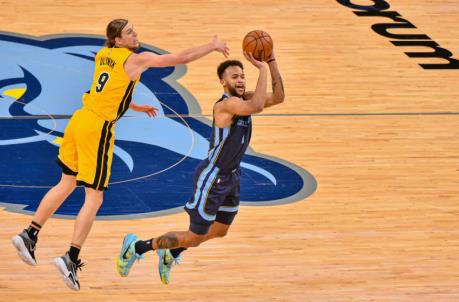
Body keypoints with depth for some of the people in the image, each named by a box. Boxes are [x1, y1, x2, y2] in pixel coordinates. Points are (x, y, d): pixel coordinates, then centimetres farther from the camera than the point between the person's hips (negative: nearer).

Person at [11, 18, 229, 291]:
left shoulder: (103, 55, 12)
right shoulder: (136, 59, -10)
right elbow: (181, 58, -9)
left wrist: (137, 107, 32)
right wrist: (213, 46, 2)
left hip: (80, 119, 8)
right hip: (98, 129, -8)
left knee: (67, 183, 21)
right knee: (94, 198, -1)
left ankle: (29, 235, 22)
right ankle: (71, 259, -6)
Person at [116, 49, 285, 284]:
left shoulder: (245, 99, 1)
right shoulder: (226, 104, -26)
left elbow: (278, 98, -1)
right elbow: (257, 107, -43)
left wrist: (272, 62, -11)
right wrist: (262, 69, -36)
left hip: (231, 176, 10)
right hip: (212, 177, -10)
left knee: (220, 231, 24)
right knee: (194, 238, -1)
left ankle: (171, 254, 43)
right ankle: (136, 247, 15)